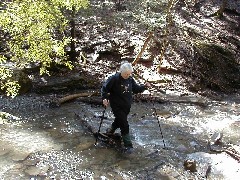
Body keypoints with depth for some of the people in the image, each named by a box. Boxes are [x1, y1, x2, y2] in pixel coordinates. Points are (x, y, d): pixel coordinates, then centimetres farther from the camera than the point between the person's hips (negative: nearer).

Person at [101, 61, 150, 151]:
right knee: (124, 125, -8)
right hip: (117, 106, -6)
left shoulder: (130, 79, -3)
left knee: (119, 120, 27)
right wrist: (105, 98, -26)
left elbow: (136, 89, 6)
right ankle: (128, 145, 1)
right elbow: (104, 88, -12)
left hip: (127, 106, 6)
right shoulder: (114, 79, -20)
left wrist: (144, 86, -11)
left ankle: (111, 130, 57)